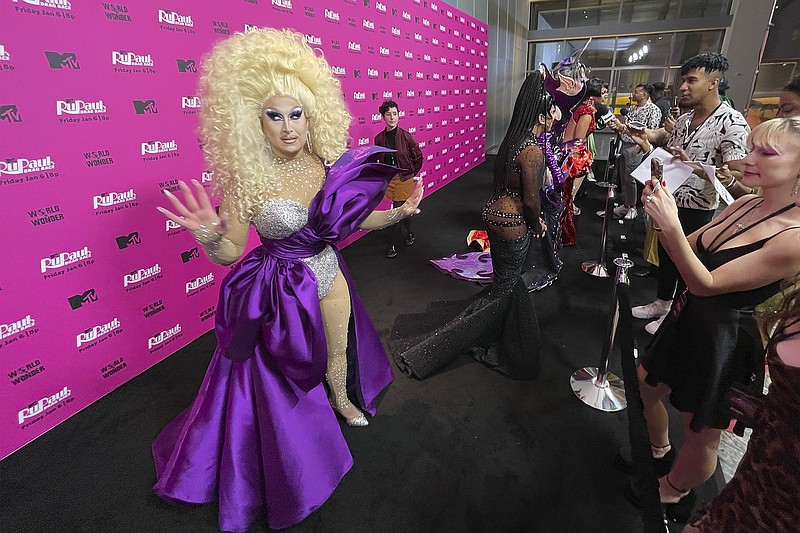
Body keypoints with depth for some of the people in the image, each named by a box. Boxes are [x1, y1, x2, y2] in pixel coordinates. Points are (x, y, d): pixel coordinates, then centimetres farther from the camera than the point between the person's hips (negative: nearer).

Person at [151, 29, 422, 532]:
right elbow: (229, 253, -15)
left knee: (338, 351, 25)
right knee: (284, 371, 15)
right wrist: (209, 236, -35)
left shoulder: (329, 163, -9)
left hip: (328, 275, 4)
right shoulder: (246, 177, -20)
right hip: (281, 289, -3)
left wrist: (397, 213, -7)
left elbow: (352, 220, 4)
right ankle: (290, 457, 44)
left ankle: (342, 399, 60)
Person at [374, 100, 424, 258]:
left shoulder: (406, 136, -11)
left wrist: (412, 174, 5)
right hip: (388, 178, 3)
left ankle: (393, 245, 9)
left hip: (404, 178, -3)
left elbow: (418, 157, 0)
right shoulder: (379, 138, -2)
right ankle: (409, 234, 39)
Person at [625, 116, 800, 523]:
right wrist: (663, 215, -14)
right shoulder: (745, 205, -2)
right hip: (689, 317, 8)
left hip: (725, 342, -8)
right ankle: (659, 452, 52)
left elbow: (707, 284, -26)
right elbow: (686, 250, 3)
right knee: (647, 384, 24)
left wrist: (671, 227, -36)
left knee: (701, 434, 13)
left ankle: (673, 492, 42)